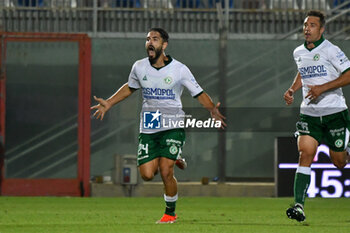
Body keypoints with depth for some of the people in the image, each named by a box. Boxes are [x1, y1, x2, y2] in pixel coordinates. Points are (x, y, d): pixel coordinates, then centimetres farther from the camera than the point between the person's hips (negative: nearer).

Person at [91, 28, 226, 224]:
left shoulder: (179, 70, -7)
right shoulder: (139, 67, 3)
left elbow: (199, 93, -1)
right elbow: (130, 88, 23)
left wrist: (212, 109, -19)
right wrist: (108, 104, 19)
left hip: (173, 128, -4)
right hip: (148, 129, 4)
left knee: (166, 172, -14)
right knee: (147, 174, -5)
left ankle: (170, 213, 8)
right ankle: (170, 160, 29)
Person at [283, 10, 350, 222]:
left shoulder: (331, 51, -12)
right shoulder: (298, 53, 7)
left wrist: (322, 88, -21)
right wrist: (292, 90, 11)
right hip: (309, 113, 4)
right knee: (305, 154, -17)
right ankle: (299, 205, -23)